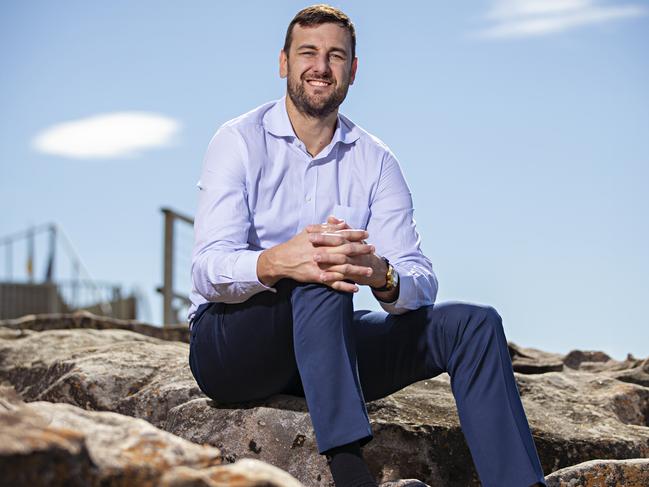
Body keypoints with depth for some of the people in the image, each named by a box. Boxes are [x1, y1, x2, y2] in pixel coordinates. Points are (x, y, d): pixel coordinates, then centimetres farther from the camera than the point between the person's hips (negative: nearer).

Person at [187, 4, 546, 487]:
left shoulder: (376, 161, 4)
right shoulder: (239, 141, -6)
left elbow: (422, 282, -7)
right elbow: (208, 270, -19)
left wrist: (381, 275, -33)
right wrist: (278, 262, -41)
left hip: (327, 347, 4)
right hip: (229, 346, -4)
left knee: (472, 323, -13)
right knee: (320, 281, -35)